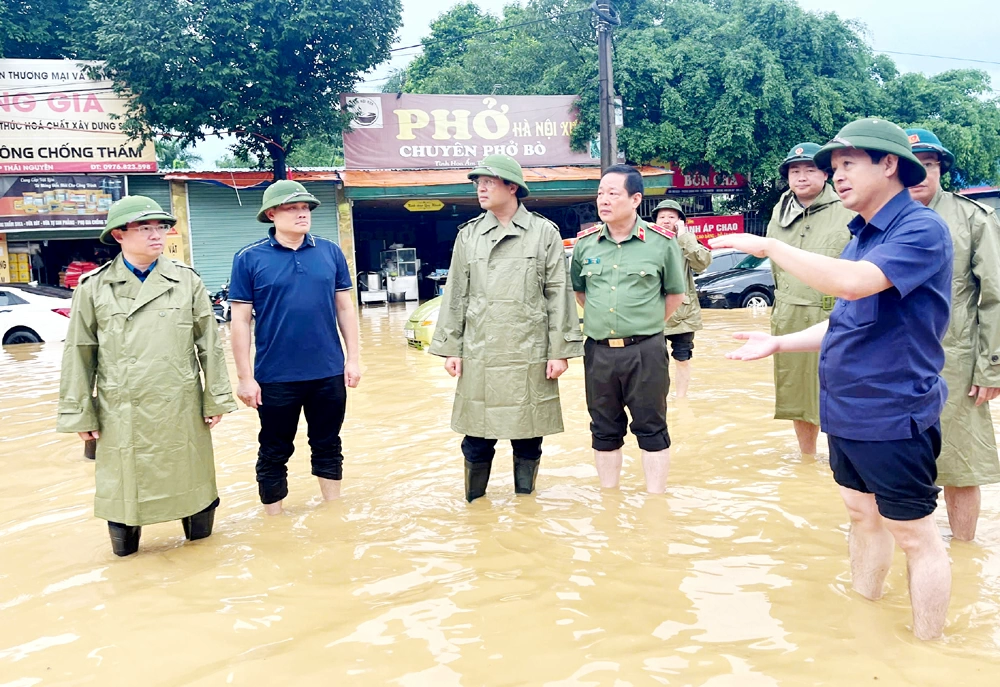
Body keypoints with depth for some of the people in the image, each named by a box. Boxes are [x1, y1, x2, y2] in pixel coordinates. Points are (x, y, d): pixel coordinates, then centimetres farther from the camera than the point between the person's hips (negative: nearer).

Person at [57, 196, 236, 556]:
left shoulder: (186, 281, 1)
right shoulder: (93, 287, -1)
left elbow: (209, 344, 3)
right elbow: (79, 355, 2)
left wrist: (216, 398, 1)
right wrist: (80, 414, 1)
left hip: (181, 409, 1)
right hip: (121, 414, 0)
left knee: (191, 482, 10)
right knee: (123, 484, 9)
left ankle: (198, 533, 32)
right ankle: (124, 546, 31)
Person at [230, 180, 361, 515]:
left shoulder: (330, 252, 3)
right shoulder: (250, 259, -5)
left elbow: (345, 307, 7)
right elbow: (240, 321, -5)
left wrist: (353, 357, 3)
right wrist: (246, 377, -7)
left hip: (329, 373, 3)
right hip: (276, 377, -2)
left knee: (328, 447, 16)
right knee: (274, 453, 11)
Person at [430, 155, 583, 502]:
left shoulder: (544, 232, 1)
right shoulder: (468, 235, 7)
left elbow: (558, 294, -1)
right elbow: (456, 294, 8)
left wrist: (560, 350, -4)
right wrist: (451, 348, 4)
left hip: (530, 354, -1)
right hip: (480, 354, 2)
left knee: (528, 437, 8)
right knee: (477, 436, 7)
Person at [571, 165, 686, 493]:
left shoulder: (662, 241, -4)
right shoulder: (584, 242, 4)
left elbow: (675, 293, 7)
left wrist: (646, 325, 3)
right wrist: (602, 318, 11)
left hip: (645, 350, -3)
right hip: (598, 351, 3)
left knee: (651, 429, 4)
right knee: (604, 430, 13)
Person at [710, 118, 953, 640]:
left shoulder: (922, 229, -16)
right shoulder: (863, 234, 11)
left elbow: (854, 283, -33)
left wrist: (769, 246, -26)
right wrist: (779, 344, 7)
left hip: (893, 415, -9)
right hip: (846, 411, 9)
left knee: (913, 534, 3)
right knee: (862, 515, 19)